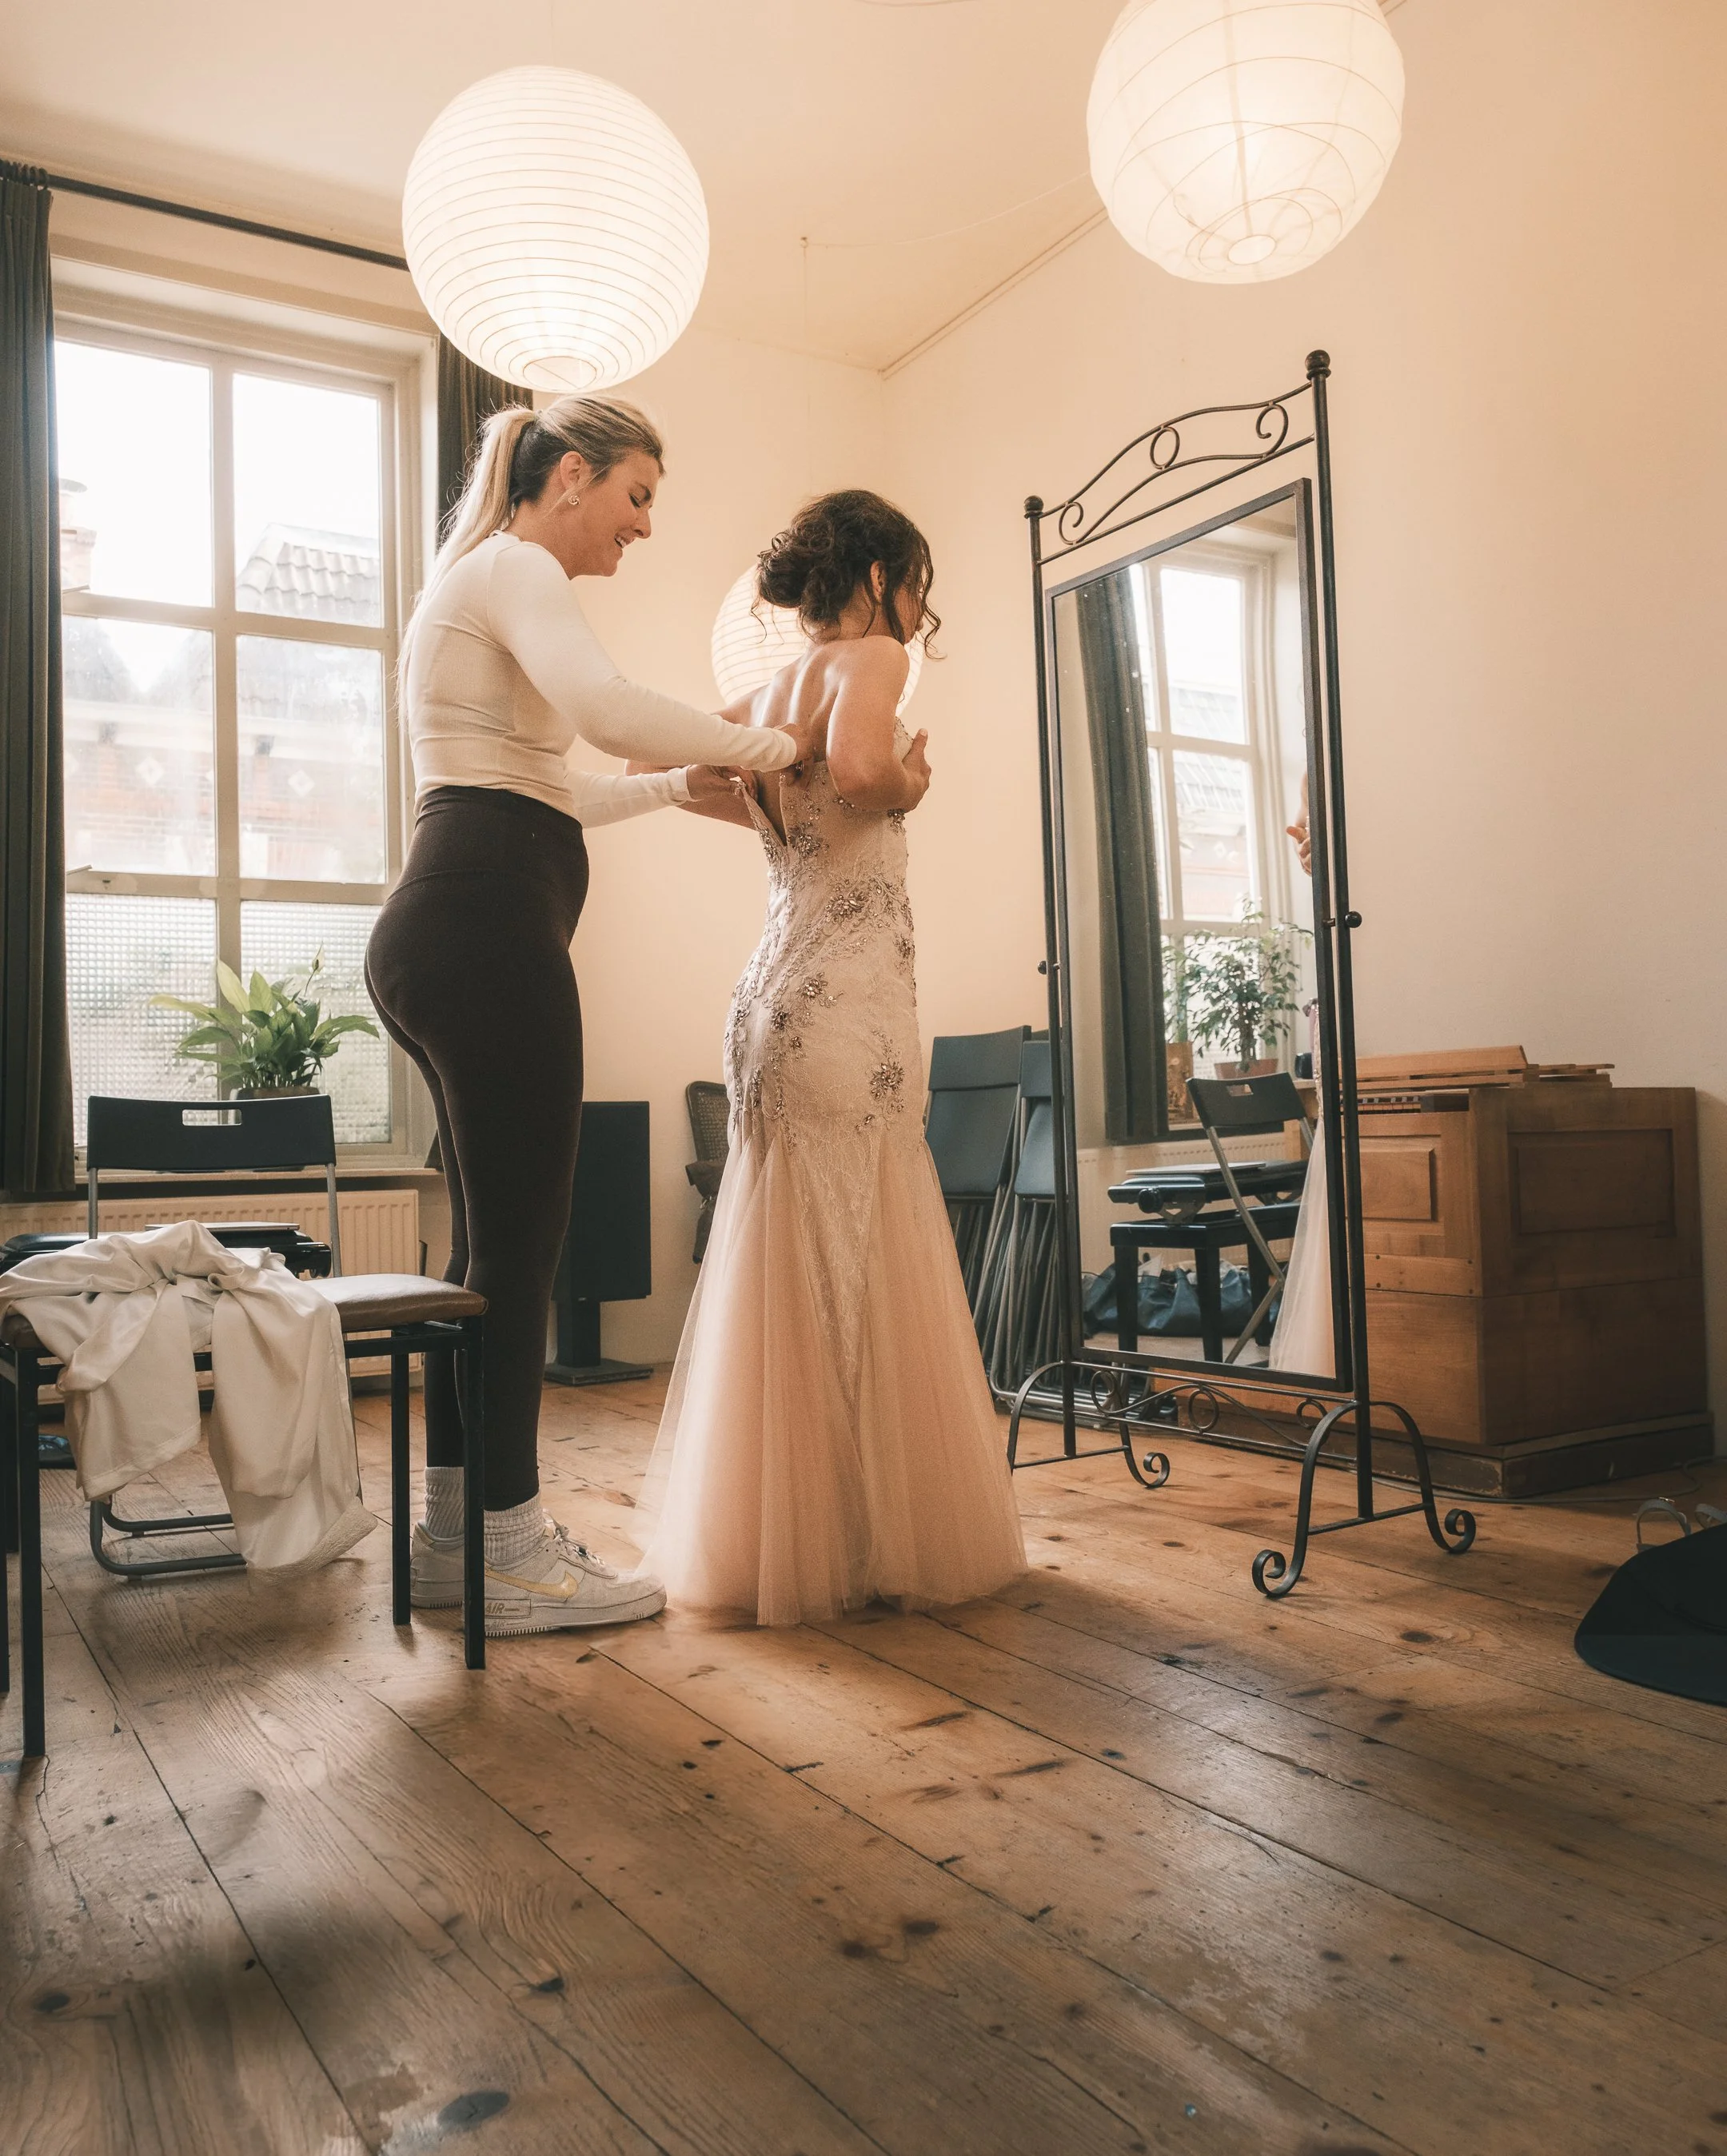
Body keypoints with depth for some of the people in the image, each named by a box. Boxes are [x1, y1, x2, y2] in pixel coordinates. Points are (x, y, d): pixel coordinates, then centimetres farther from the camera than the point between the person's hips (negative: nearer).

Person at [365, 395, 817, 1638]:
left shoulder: (483, 580, 29)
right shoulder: (515, 568, -3)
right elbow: (607, 708, -24)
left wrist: (677, 786, 26)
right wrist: (760, 744, -10)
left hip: (448, 931, 11)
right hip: (487, 932, -11)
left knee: (491, 1239, 12)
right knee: (520, 1241, -7)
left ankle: (457, 1534, 20)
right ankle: (512, 1555, 2)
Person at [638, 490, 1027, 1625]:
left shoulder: (772, 693, 18)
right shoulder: (870, 656, -5)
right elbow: (855, 768, -25)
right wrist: (910, 782, -4)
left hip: (777, 1004, 8)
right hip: (847, 1006, -8)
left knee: (793, 1274, 12)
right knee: (860, 1279, -1)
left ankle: (771, 1539, 22)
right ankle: (863, 1544, 9)